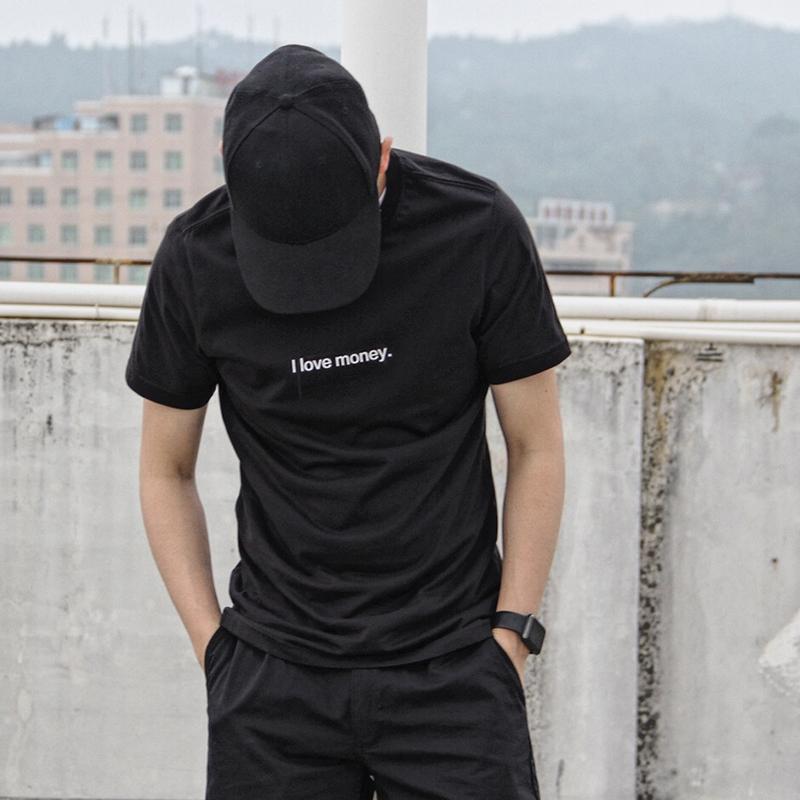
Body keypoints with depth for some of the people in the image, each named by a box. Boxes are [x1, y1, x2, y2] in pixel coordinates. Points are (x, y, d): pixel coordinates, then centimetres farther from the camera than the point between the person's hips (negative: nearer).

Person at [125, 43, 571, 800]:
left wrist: (509, 638, -4)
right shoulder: (197, 257, -8)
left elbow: (535, 446, 0)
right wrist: (214, 645, -1)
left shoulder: (475, 228, -11)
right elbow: (166, 468, 6)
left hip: (451, 665, -1)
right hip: (275, 676, 1)